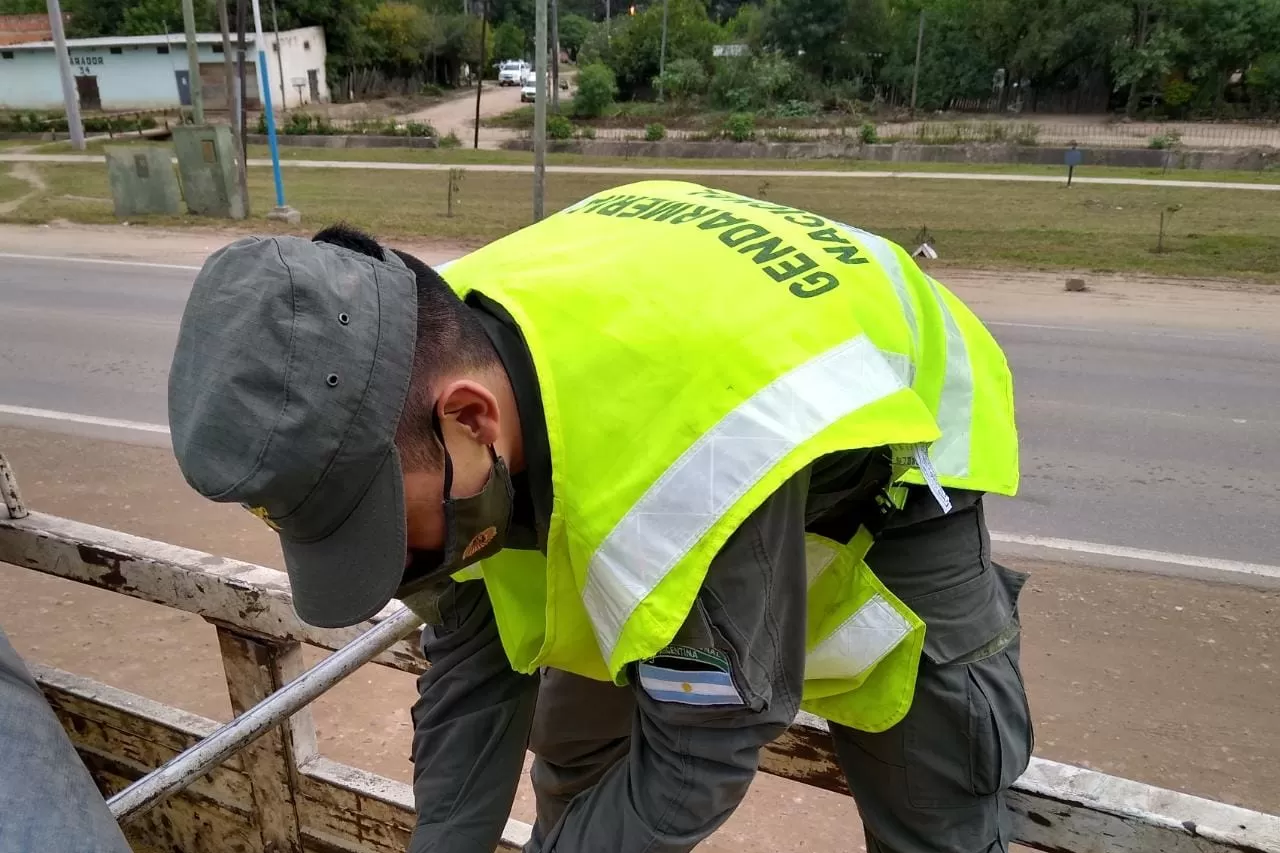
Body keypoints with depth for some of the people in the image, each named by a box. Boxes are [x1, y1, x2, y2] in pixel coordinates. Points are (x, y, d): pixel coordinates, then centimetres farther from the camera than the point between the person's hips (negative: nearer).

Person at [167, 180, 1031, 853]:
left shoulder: (708, 437, -46)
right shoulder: (440, 359, -23)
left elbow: (698, 754, -32)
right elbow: (474, 657, -12)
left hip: (890, 479, -4)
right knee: (574, 754, 11)